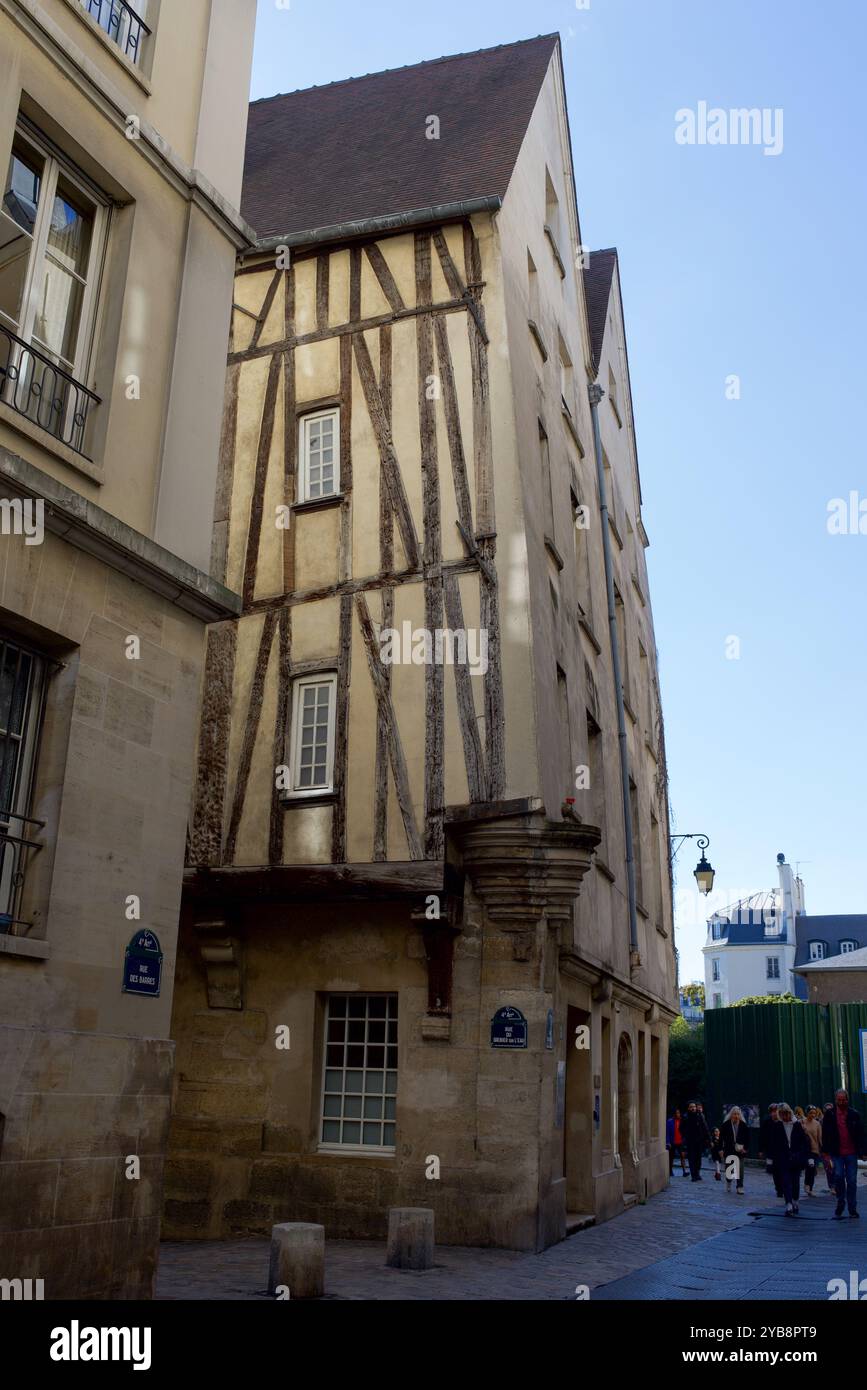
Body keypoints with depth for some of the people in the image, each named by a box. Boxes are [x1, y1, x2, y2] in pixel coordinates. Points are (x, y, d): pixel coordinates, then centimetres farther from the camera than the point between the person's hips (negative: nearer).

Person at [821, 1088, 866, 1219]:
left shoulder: (854, 1114, 5)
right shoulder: (830, 1115, 2)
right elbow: (825, 1135, 3)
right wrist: (826, 1152, -2)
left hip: (851, 1153, 1)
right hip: (837, 1153, -1)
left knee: (852, 1181, 5)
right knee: (838, 1176, -14)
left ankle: (852, 1209, 16)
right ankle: (840, 1203, 4)